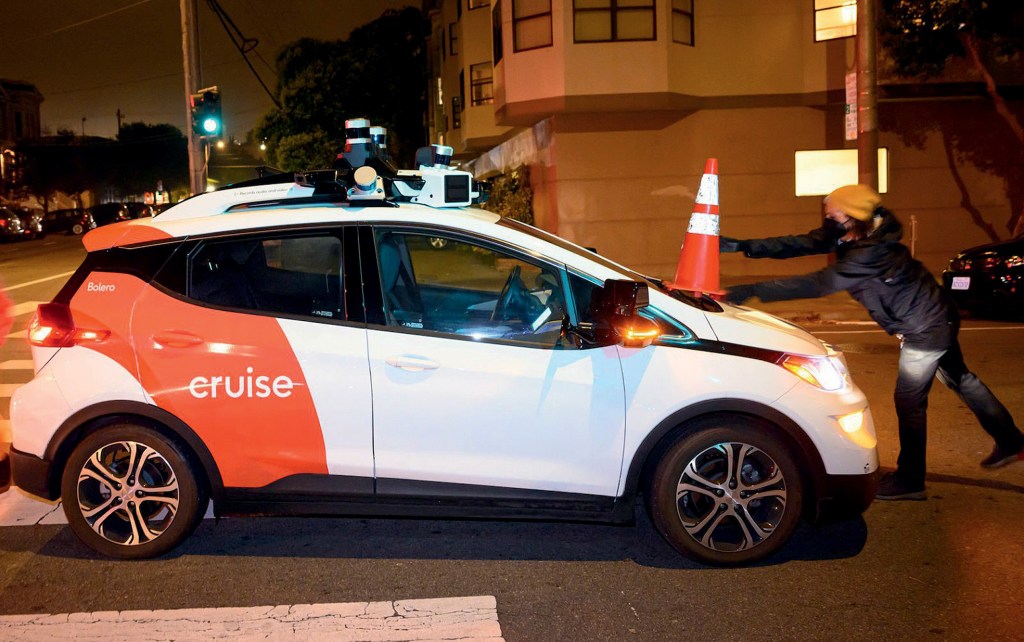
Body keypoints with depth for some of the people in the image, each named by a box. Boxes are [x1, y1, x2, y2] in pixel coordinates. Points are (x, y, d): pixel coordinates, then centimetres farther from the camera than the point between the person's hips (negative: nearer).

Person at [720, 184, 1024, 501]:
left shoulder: (868, 254, -35)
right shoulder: (845, 236, -10)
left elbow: (818, 284, -41)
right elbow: (800, 244, -15)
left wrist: (751, 291, -45)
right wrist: (742, 246, -24)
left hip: (927, 329, -10)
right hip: (938, 318, 10)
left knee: (909, 400, -2)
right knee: (960, 379, 24)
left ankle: (909, 480, 12)